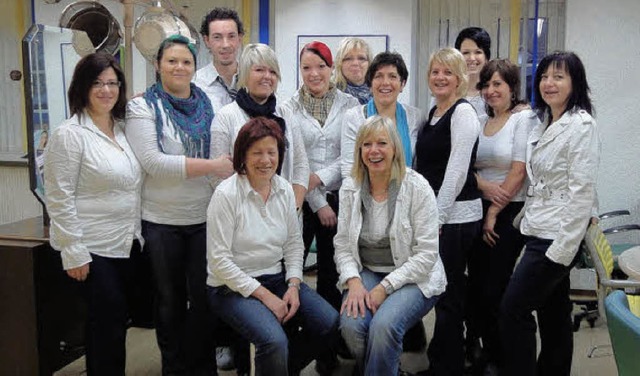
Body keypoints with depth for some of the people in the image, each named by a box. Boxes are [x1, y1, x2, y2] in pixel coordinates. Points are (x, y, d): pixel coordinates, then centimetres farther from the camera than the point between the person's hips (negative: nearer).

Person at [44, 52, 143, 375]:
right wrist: (74, 252, -17)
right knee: (107, 325, 0)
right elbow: (59, 199, -15)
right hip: (94, 249, -6)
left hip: (128, 244, 6)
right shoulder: (69, 134, -12)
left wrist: (138, 235, 13)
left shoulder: (122, 131, 8)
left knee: (118, 321, 14)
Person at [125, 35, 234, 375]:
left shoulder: (208, 104, 5)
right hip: (162, 220, -2)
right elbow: (153, 161, -17)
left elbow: (225, 154, 13)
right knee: (170, 299, 13)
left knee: (204, 296, 10)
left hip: (205, 217, 2)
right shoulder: (143, 107, -4)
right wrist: (210, 165, -21)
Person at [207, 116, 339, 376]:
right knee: (275, 341, -30)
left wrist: (293, 285, -7)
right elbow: (219, 259, -17)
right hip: (233, 287, -6)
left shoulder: (284, 189, 2)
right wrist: (264, 295, -17)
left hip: (277, 278, 6)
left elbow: (294, 243, 8)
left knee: (331, 324, -11)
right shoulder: (226, 194, -15)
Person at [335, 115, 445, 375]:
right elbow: (343, 246, 3)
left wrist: (385, 287, -18)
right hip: (366, 273, 3)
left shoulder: (417, 187, -11)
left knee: (383, 325, -32)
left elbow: (426, 255, -13)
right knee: (351, 323, -26)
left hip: (414, 278, -3)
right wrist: (354, 282, -16)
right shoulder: (350, 188, 1)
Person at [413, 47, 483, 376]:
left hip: (456, 215, -8)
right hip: (433, 213, 8)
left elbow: (457, 171, -17)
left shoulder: (463, 112, -11)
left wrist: (438, 217, -17)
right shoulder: (434, 112, 16)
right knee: (440, 291, 16)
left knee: (449, 295, 0)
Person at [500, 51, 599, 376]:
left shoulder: (581, 126, -13)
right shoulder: (544, 125, 14)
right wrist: (524, 220, 14)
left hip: (557, 237, -8)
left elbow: (581, 192, -19)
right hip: (539, 233, 8)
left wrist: (564, 248, -21)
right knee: (553, 316, 15)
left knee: (513, 309, -7)